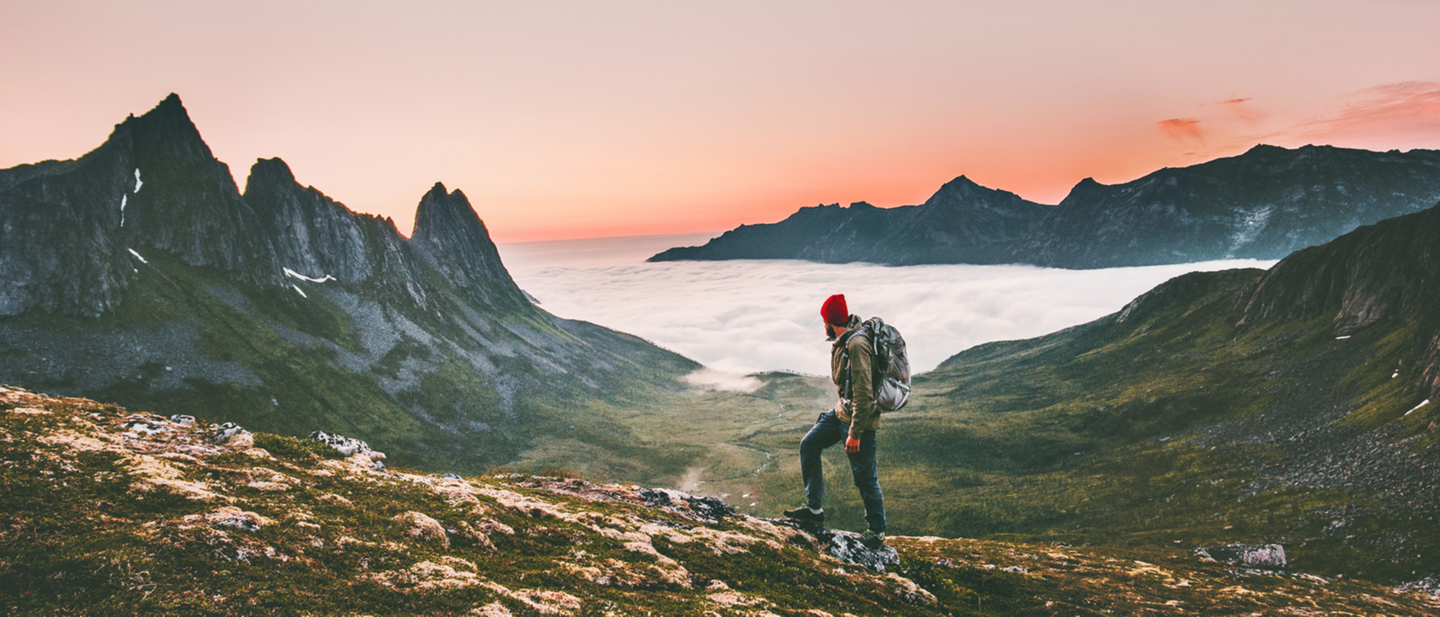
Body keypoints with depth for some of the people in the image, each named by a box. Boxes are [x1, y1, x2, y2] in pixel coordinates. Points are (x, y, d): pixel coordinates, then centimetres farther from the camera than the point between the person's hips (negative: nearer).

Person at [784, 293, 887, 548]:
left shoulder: (856, 345, -24)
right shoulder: (844, 341, 7)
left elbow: (864, 393, -27)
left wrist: (855, 433, -25)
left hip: (860, 416, -10)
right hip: (842, 411, 10)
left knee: (865, 477, 1)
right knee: (809, 444, 10)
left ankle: (876, 533, 18)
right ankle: (814, 508, 16)